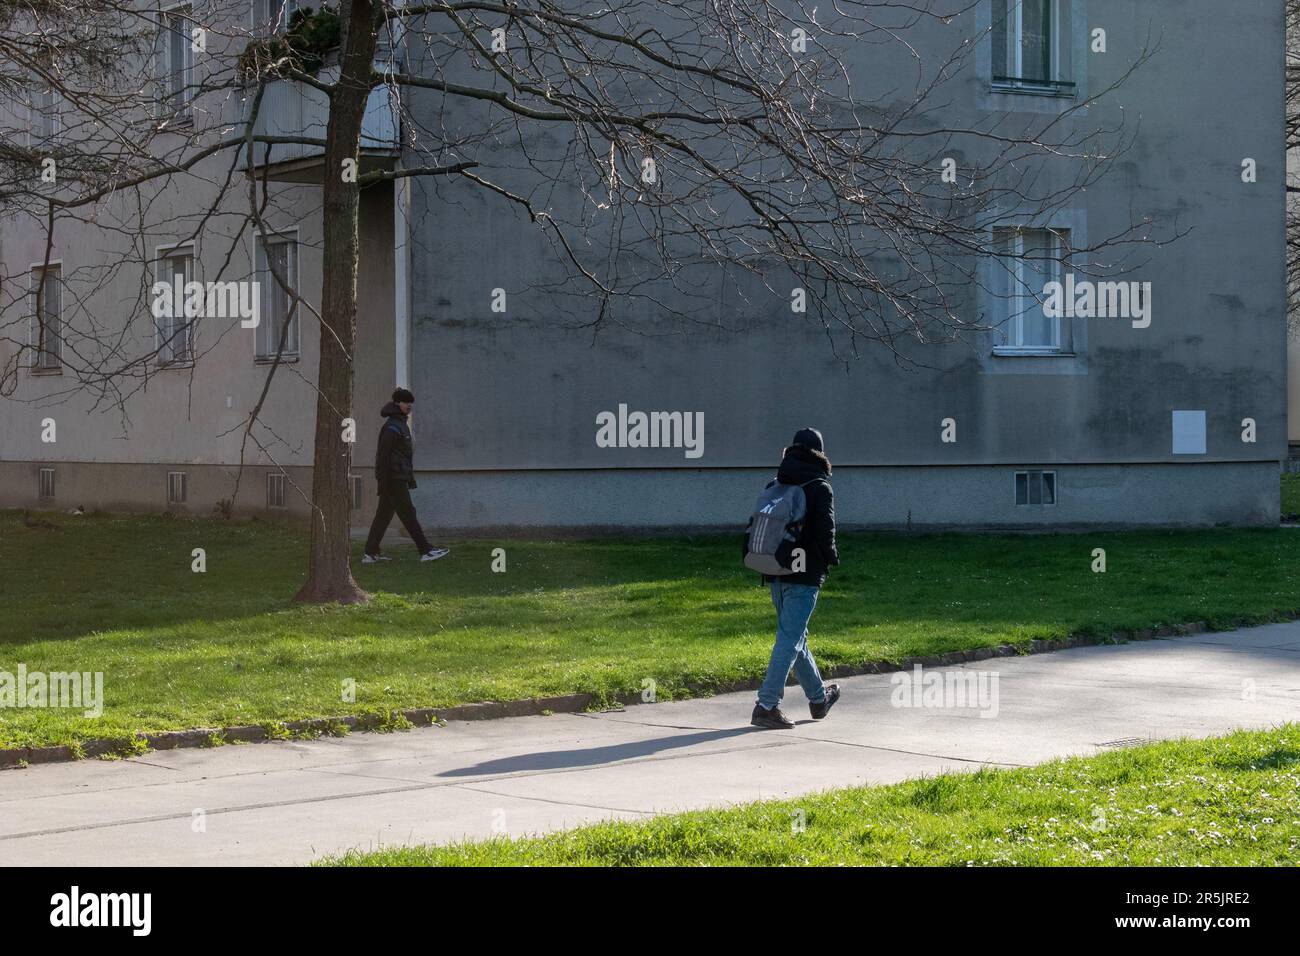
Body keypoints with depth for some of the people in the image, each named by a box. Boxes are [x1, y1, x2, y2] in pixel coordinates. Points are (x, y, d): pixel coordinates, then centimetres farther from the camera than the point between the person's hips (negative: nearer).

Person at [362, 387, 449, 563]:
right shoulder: (392, 427, -13)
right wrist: (383, 481, -21)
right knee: (408, 513, -8)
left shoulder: (402, 425, 19)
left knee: (384, 514, 9)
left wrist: (411, 478, 24)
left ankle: (370, 553, 11)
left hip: (399, 478, 10)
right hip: (393, 479, -10)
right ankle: (426, 551, -7)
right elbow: (383, 455, -18)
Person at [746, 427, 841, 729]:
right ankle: (766, 706, -12)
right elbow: (824, 532, -15)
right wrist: (831, 558, 1)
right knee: (790, 639, -5)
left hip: (776, 575, 7)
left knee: (795, 636, 19)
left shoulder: (775, 485, 9)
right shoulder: (819, 487, -9)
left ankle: (818, 698, 34)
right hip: (805, 575, -7)